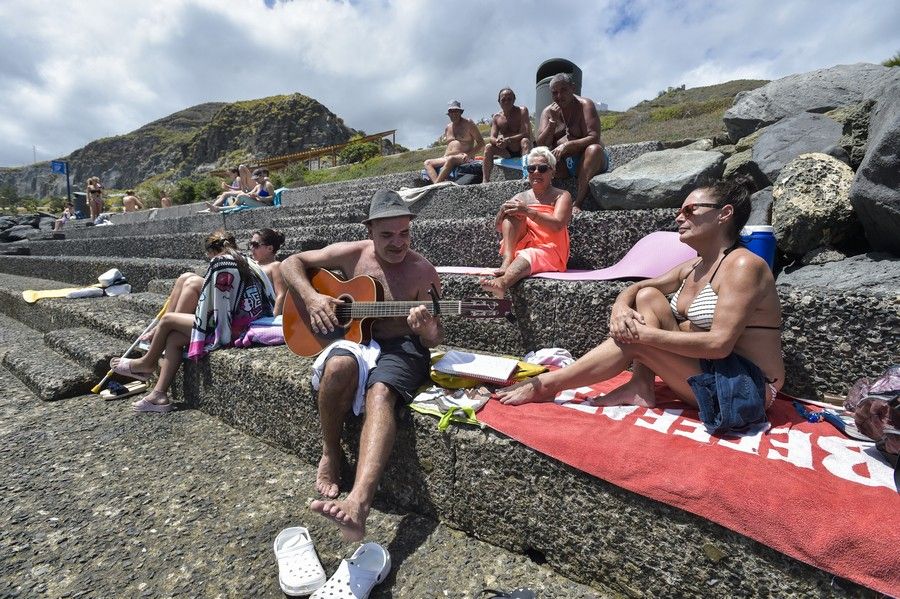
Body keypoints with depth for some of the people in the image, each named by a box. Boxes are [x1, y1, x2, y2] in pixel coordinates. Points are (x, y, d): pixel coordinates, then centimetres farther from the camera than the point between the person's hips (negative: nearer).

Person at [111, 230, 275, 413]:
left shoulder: (220, 262, -8)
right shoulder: (248, 263, 13)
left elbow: (209, 303, -8)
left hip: (229, 329, -8)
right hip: (246, 325, 8)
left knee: (167, 319, 10)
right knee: (173, 338, 15)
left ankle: (146, 363, 34)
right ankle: (159, 394, 17)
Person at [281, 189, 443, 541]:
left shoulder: (423, 272, -3)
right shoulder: (352, 254, 2)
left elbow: (434, 339, -2)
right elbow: (291, 263, 9)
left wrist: (424, 327, -28)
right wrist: (311, 297, -11)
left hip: (402, 347, -2)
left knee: (380, 392, -35)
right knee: (340, 366, -35)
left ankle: (357, 504, -51)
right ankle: (330, 453, -9)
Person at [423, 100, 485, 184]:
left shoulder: (468, 124, 4)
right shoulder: (447, 127, 20)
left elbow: (481, 143, 1)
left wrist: (469, 154, -15)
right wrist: (444, 157, 3)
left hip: (464, 159, -6)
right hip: (448, 158, 7)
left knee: (451, 159, -38)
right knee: (427, 163, -11)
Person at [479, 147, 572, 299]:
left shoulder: (561, 196, 8)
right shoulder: (520, 197, 19)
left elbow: (557, 225, -13)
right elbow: (499, 228, 9)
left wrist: (528, 212, -22)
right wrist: (503, 211, -13)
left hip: (550, 251, -3)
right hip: (521, 245, 4)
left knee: (527, 255, -37)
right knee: (513, 210, -15)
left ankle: (502, 283, -68)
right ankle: (508, 259, -34)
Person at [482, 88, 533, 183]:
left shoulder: (522, 111, -9)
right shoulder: (496, 118, 3)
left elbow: (526, 134, -20)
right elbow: (492, 138, -6)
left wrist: (508, 140, -32)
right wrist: (497, 141, -32)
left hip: (521, 150, -3)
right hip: (507, 152, 4)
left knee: (525, 141, -33)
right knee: (488, 147, -16)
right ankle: (485, 181, -22)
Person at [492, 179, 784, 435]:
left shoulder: (744, 265, -17)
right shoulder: (692, 268, 7)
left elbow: (720, 343, -26)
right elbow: (635, 288, 13)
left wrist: (644, 333, -25)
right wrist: (620, 307, -11)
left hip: (744, 388, -8)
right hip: (707, 372, 8)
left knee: (636, 338, -20)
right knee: (647, 296, -2)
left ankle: (546, 384, -9)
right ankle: (641, 388, -8)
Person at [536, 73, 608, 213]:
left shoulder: (585, 105, -6)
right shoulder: (548, 111, 7)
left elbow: (594, 138, -18)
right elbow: (541, 145, -3)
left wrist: (566, 145, -29)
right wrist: (552, 121, -15)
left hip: (585, 161, -3)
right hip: (562, 164, 3)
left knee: (594, 149, -35)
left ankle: (577, 203, -41)